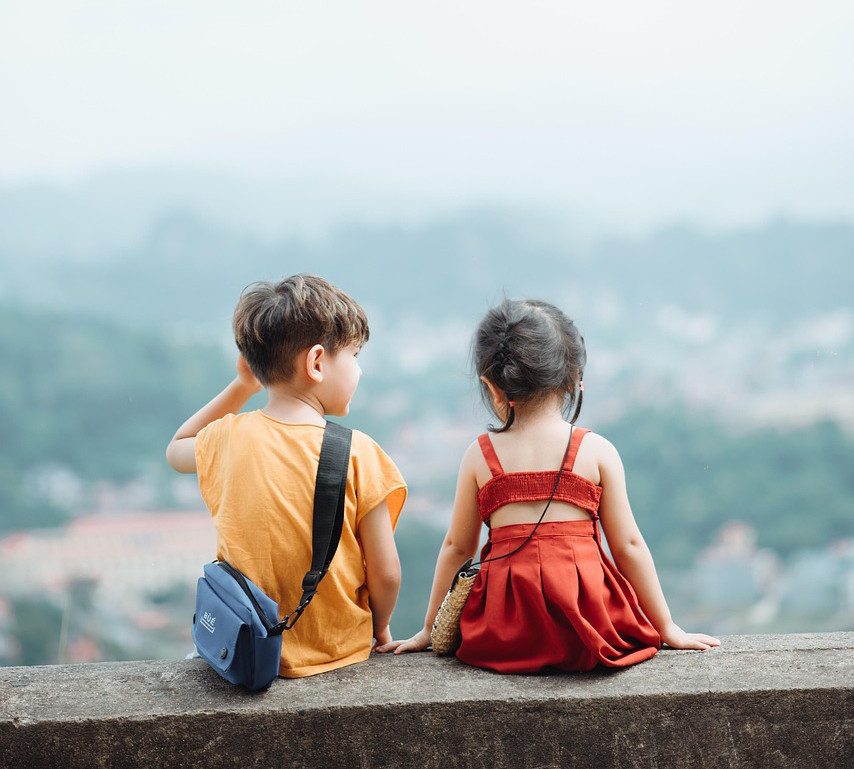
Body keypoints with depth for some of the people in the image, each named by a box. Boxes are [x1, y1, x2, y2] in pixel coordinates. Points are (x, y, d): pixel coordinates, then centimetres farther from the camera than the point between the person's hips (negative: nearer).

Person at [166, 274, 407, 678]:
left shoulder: (227, 439, -8)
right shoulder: (357, 452, -17)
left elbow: (176, 451, 19)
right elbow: (385, 574, -12)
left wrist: (241, 387, 13)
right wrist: (379, 629, 9)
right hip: (338, 652, -3)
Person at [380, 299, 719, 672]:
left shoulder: (480, 455, 4)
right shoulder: (597, 451, 1)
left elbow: (456, 548, 11)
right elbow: (628, 546, 3)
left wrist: (429, 630, 22)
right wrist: (667, 628, 12)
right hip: (585, 624, 0)